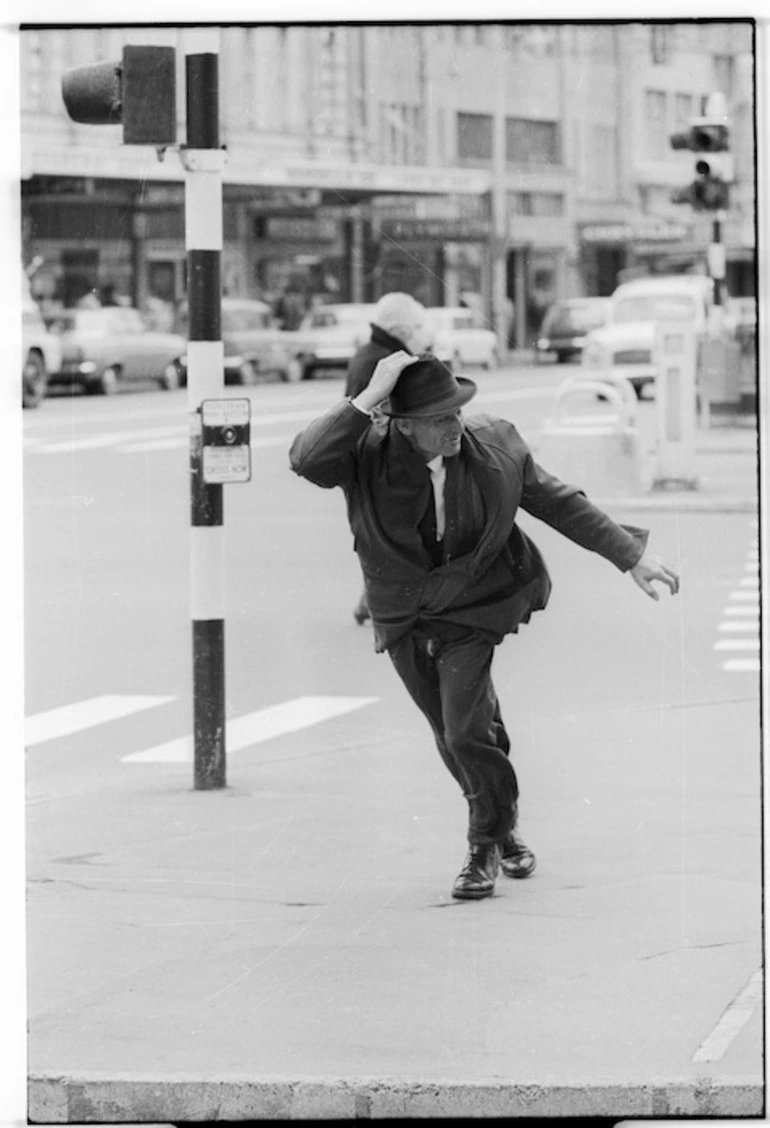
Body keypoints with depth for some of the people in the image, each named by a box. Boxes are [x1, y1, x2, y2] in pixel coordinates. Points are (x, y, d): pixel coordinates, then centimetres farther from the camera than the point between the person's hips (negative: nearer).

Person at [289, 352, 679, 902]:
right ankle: (503, 829, 38)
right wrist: (366, 400, -38)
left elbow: (560, 503, 1)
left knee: (468, 736, -15)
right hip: (404, 624, 1)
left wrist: (632, 556, 1)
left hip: (471, 616, -1)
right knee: (455, 738, 12)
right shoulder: (368, 458, -16)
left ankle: (488, 846, 9)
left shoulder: (494, 448, -11)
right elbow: (306, 460, -35)